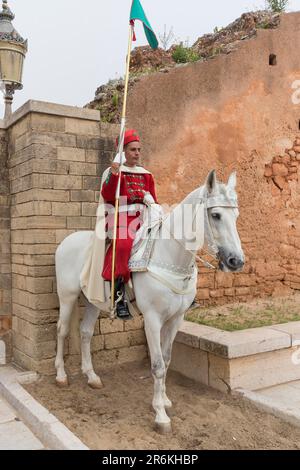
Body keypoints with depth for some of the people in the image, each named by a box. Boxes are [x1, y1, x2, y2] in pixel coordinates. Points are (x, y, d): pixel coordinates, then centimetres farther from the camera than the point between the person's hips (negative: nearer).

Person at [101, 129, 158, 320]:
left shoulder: (147, 175, 20)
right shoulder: (115, 171, 7)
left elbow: (153, 200, 20)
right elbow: (107, 196, -7)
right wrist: (113, 175, -19)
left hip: (144, 218, 5)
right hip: (122, 218, -5)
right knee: (124, 244, -35)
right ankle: (120, 294, -30)